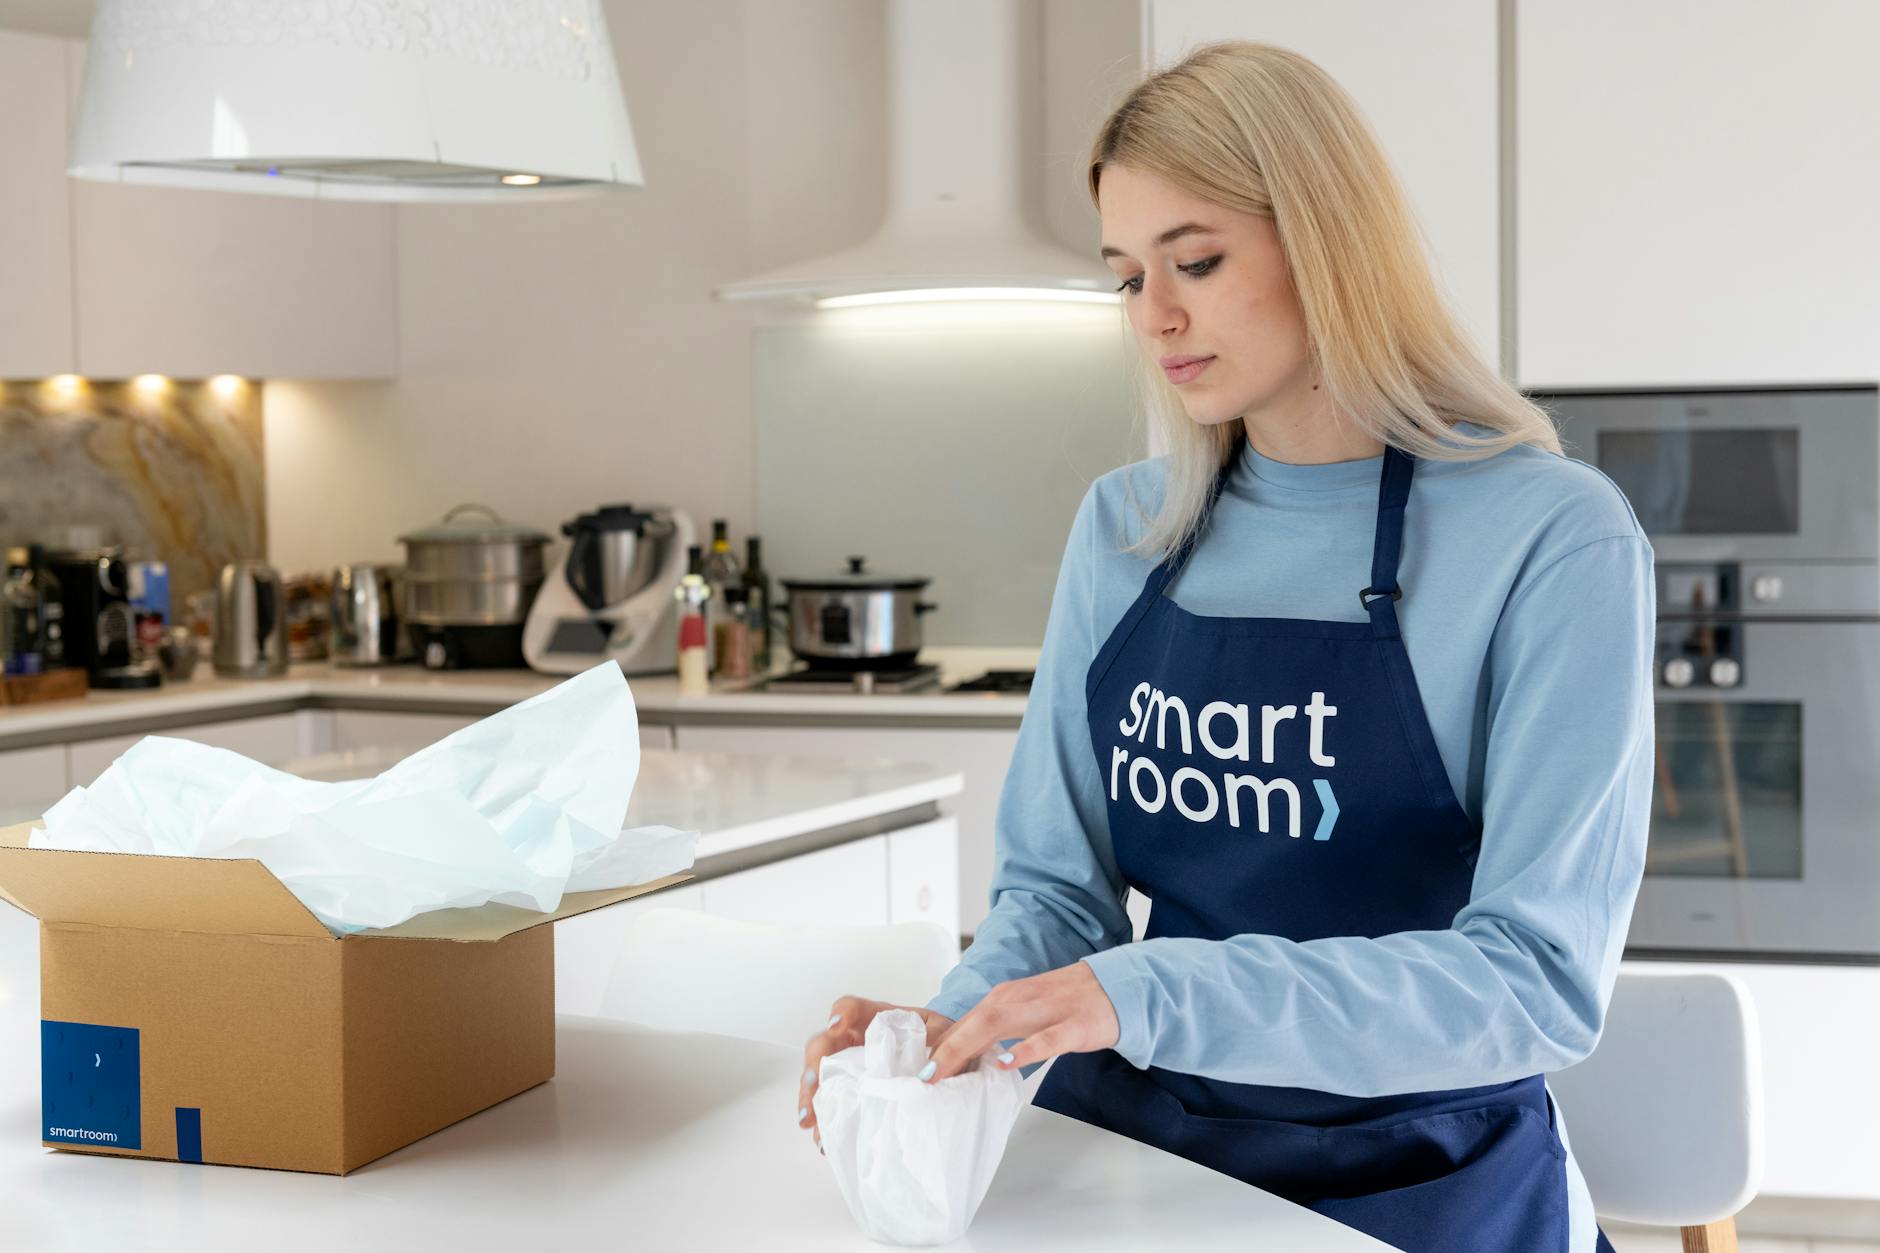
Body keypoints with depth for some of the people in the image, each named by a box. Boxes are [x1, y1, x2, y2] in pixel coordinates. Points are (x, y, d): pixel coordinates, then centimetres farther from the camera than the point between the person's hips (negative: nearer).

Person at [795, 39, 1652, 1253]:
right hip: (1136, 1143, 4)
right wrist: (958, 1029, -12)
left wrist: (1152, 996, -25)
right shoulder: (1124, 529, 6)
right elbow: (1059, 883, 10)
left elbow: (1542, 979, -16)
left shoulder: (1551, 538, -10)